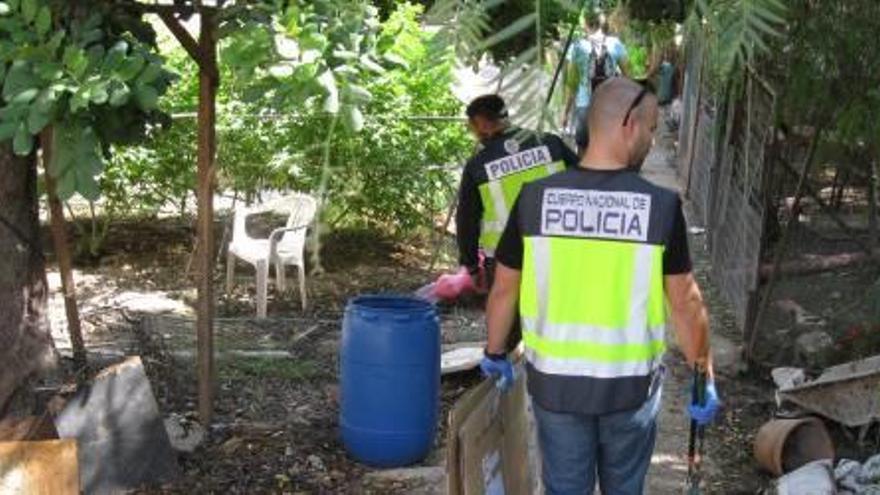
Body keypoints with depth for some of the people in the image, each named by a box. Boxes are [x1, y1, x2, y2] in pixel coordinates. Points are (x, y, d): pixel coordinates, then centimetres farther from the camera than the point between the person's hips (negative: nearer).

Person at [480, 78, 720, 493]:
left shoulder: (535, 198, -10)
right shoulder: (661, 206, -14)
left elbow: (504, 290, -1)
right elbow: (685, 303, -7)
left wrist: (494, 354, 15)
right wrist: (704, 377, 6)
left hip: (554, 380, 1)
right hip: (631, 384, -1)